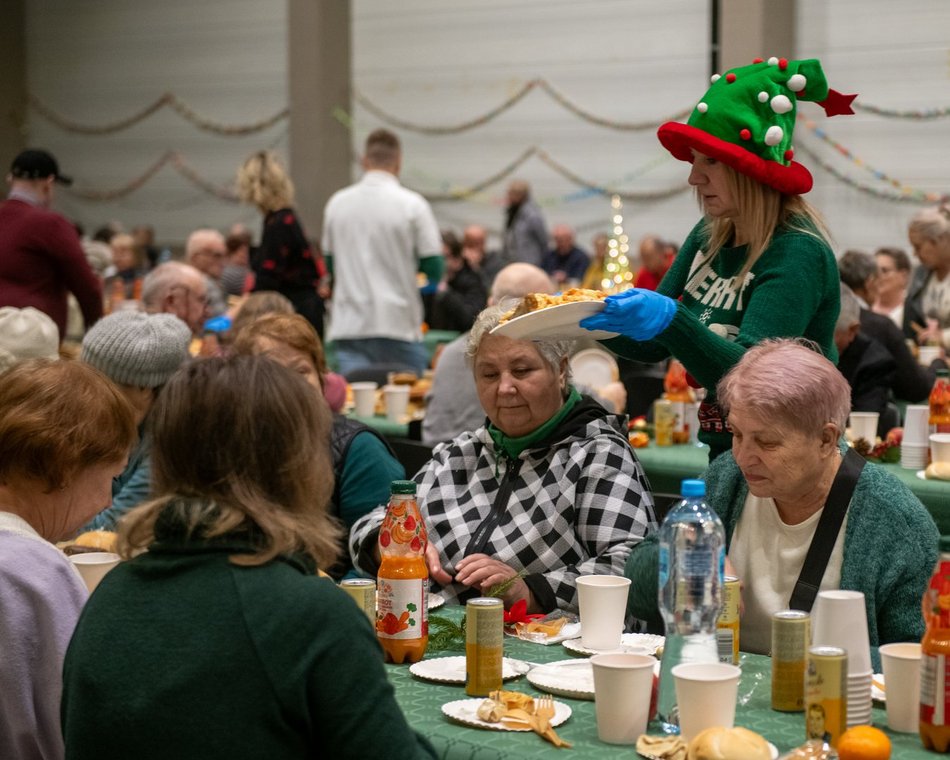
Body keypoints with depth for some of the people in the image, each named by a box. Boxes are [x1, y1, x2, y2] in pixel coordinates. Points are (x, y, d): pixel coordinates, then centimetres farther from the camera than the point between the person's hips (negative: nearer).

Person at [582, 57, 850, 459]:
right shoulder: (710, 237, 7)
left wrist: (670, 321, -38)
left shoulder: (797, 254, -15)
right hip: (725, 456, 7)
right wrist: (591, 319, -6)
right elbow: (652, 345, 12)